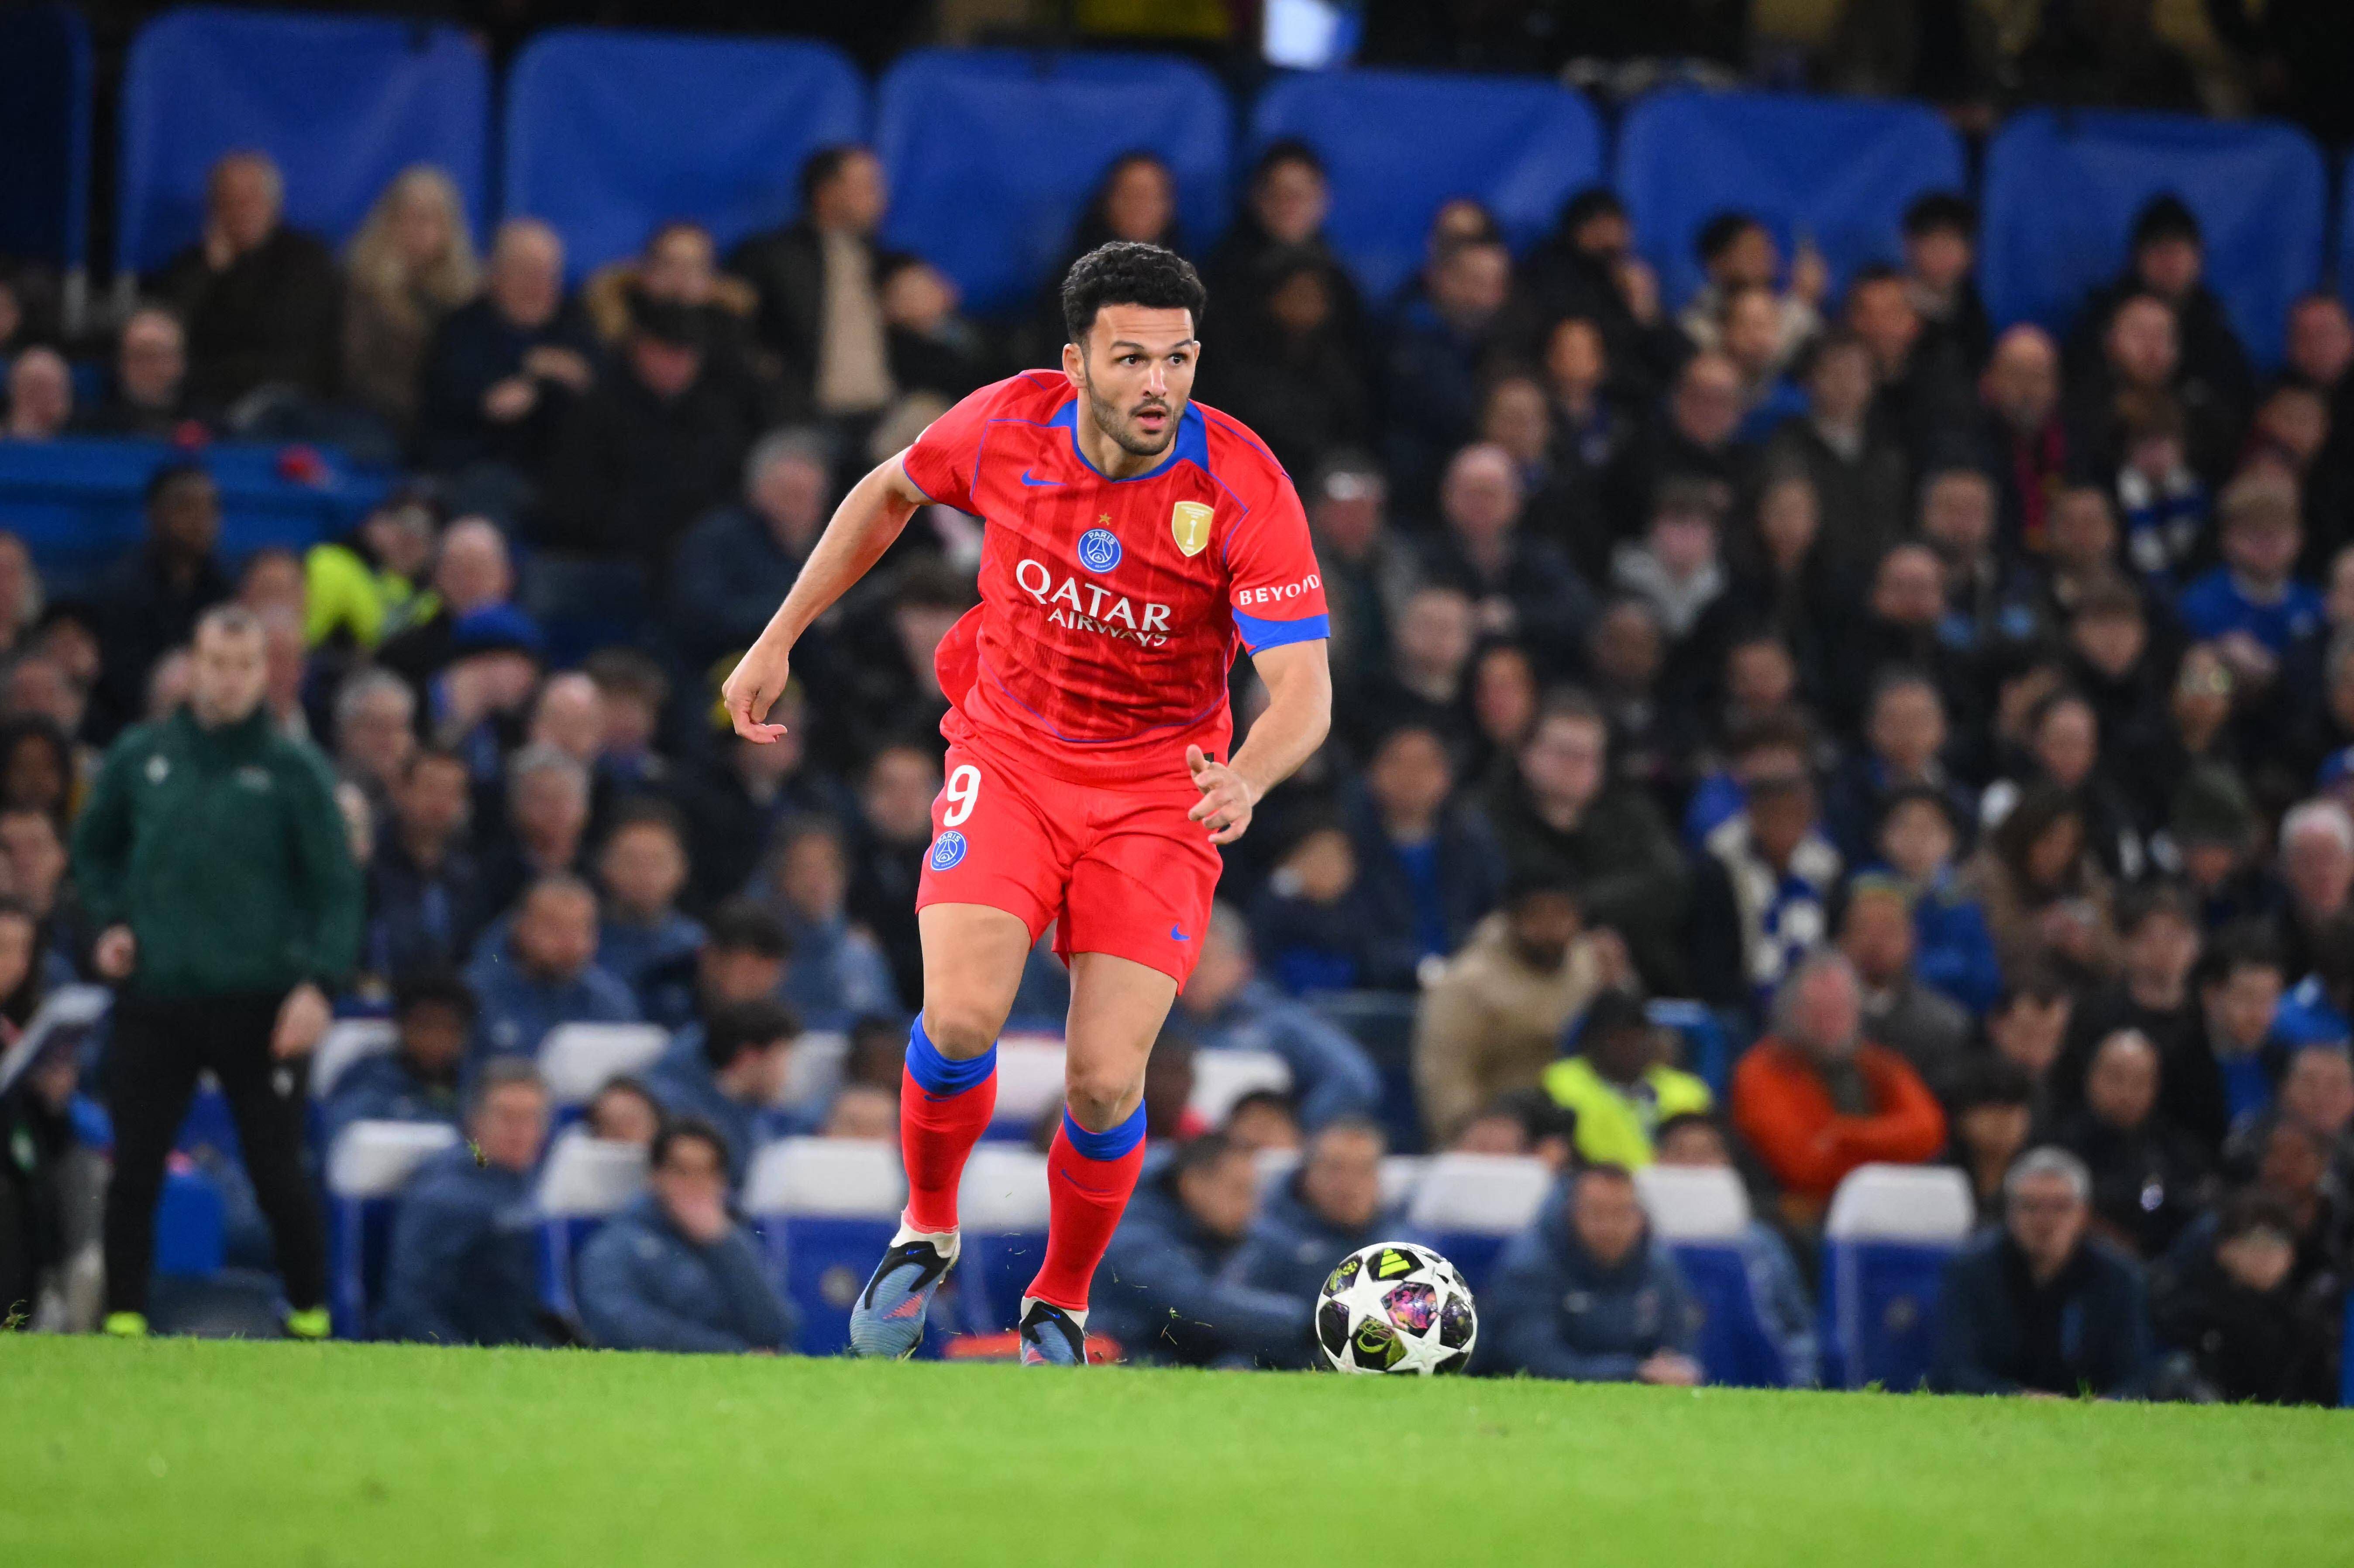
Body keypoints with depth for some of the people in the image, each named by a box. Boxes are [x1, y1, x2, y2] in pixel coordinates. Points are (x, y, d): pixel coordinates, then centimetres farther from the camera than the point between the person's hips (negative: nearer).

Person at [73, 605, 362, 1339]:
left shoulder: (294, 770, -2)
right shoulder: (140, 757, 5)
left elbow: (336, 887, -2)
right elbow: (93, 849, 21)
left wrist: (318, 982, -14)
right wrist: (109, 922, 5)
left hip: (258, 1007, -2)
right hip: (154, 999, 2)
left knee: (279, 1175, 1)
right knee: (133, 1171, 1)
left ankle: (310, 1316, 16)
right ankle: (124, 1320, 9)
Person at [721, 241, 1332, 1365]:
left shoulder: (1245, 490, -20)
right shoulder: (1009, 425, -12)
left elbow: (1304, 689, -24)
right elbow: (891, 493, 11)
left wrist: (1247, 778, -45)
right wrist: (780, 637, 11)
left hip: (1158, 789, -1)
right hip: (1008, 755, 1)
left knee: (1106, 1082, -11)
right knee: (961, 1017, -21)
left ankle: (1060, 1306, 17)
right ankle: (927, 1231, 9)